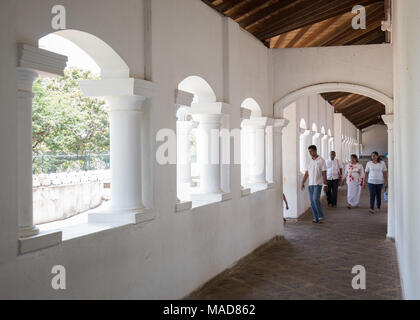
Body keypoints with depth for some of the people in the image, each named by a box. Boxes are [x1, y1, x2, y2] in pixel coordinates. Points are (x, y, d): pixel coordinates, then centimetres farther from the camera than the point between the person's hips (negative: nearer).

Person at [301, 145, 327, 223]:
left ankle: (320, 216, -2)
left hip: (318, 183, -6)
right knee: (312, 201, 5)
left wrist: (325, 184, -9)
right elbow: (306, 173, 13)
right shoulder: (309, 161, 11)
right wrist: (303, 183, 8)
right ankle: (315, 218, 12)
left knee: (315, 199, -17)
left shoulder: (321, 160, -5)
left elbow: (324, 173, -6)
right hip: (310, 184, 6)